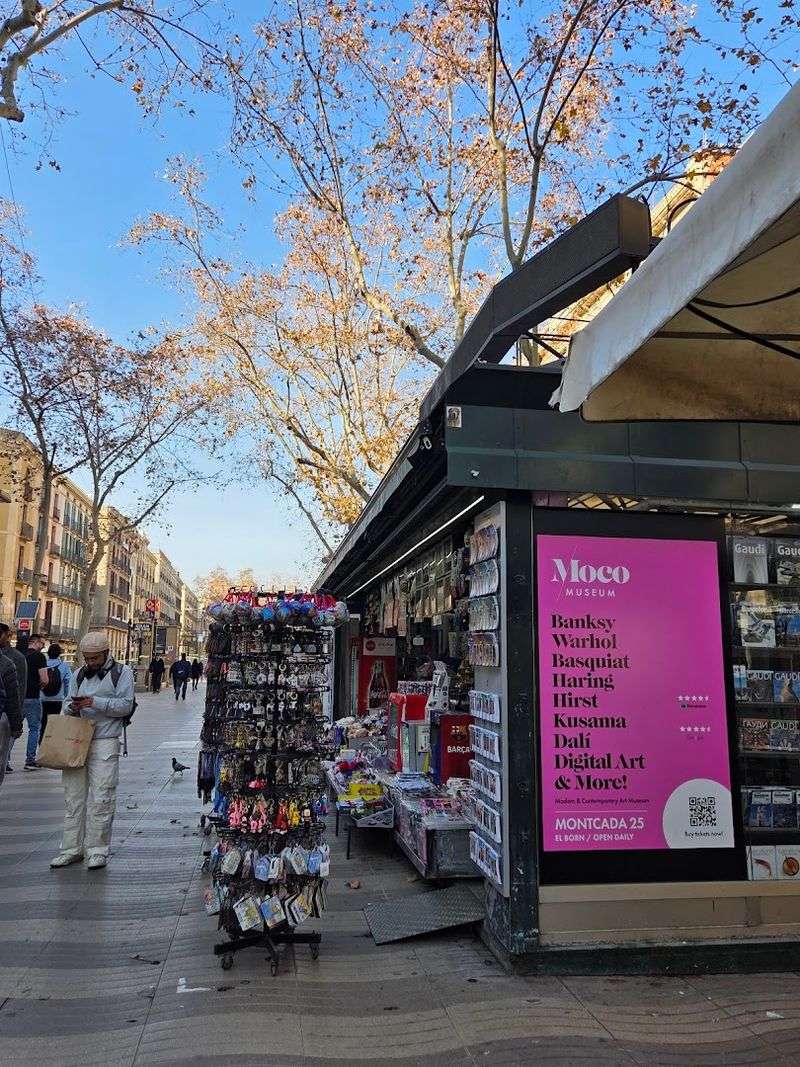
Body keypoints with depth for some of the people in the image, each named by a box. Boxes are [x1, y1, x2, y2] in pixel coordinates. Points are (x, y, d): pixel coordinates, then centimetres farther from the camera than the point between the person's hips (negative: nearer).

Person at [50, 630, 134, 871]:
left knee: (101, 799, -3)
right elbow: (67, 705, 17)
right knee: (73, 797, 8)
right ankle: (72, 848, 18)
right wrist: (73, 707, -7)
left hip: (105, 742, -5)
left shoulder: (121, 672, 2)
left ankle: (97, 850, 7)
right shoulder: (79, 674, 17)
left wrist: (95, 702, -16)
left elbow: (125, 705, -7)